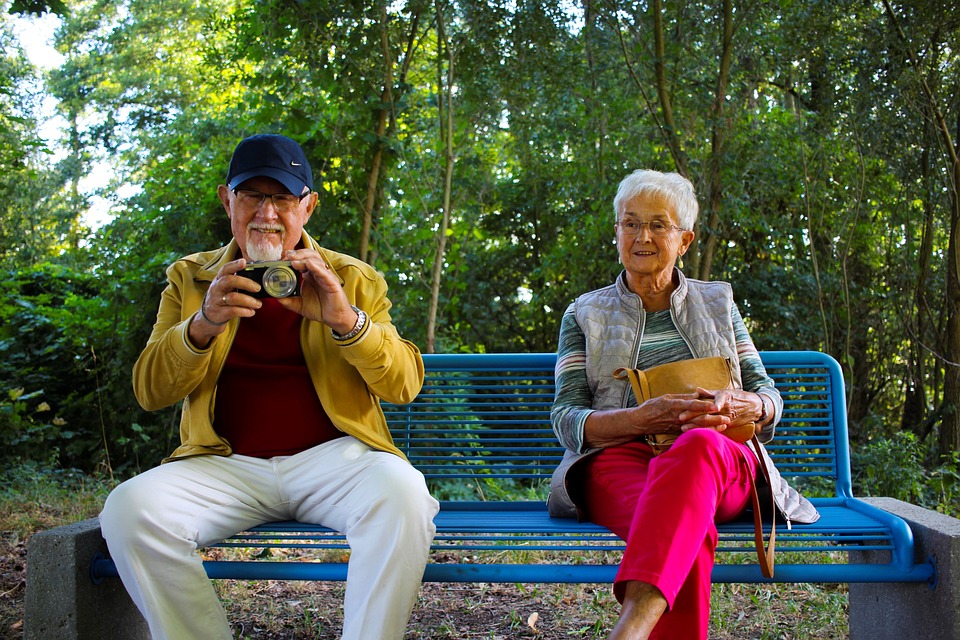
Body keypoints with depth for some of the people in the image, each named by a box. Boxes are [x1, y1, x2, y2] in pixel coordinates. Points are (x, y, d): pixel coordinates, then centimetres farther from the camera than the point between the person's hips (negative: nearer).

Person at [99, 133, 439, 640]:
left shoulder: (354, 280, 11)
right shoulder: (190, 279, 15)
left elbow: (405, 384, 1)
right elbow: (149, 392, 6)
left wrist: (344, 319, -18)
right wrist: (203, 324, -14)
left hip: (331, 456, -1)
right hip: (227, 463, 2)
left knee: (402, 494, -32)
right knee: (129, 508, -25)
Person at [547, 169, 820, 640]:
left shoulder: (717, 302, 24)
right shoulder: (585, 314, 19)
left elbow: (769, 399, 19)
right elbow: (566, 419, 7)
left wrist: (738, 405, -9)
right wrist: (643, 418, -15)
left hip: (724, 463, 1)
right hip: (619, 460, 0)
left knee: (697, 445, -42)